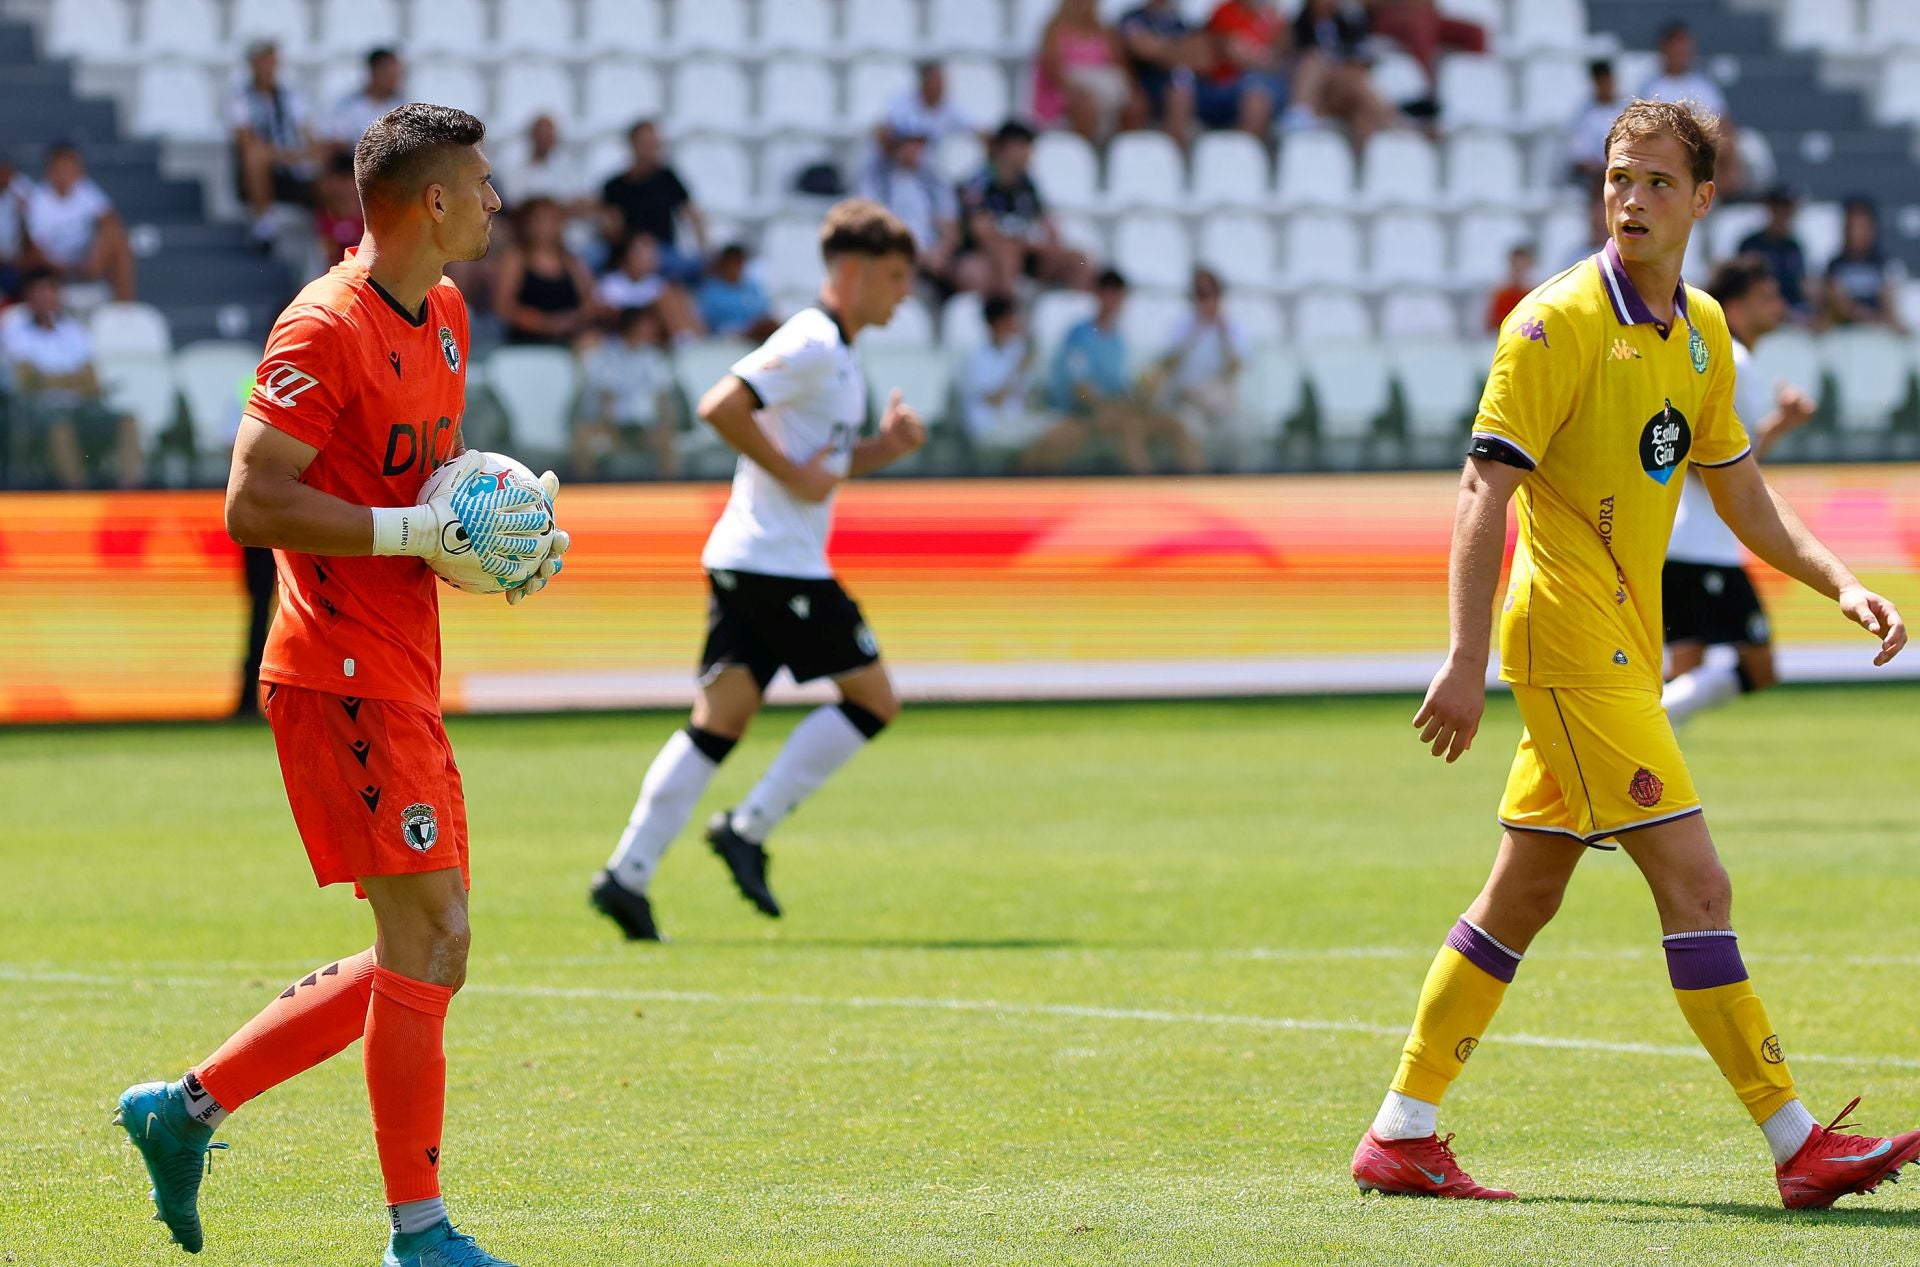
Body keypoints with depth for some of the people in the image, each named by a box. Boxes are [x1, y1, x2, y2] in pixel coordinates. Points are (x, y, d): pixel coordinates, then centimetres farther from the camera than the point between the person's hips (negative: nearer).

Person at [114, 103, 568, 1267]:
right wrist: (420, 532, -22)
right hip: (343, 677, -10)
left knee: (424, 958, 10)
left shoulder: (444, 316, 15)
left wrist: (505, 531, 10)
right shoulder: (327, 329, -14)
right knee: (427, 941, -10)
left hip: (403, 680, 10)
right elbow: (253, 504, -19)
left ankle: (188, 1107, 18)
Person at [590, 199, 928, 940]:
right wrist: (795, 476, -19)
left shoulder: (838, 355, 19)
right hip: (778, 563, -9)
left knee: (720, 720, 4)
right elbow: (720, 408, -23)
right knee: (874, 700, -2)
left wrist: (882, 448, 11)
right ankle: (749, 830, -2)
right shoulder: (810, 344, -12)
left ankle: (628, 874, -2)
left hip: (745, 564, 9)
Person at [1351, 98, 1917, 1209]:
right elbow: (1486, 492, -15)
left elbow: (1745, 496, 21)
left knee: (1524, 897, 11)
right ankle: (1798, 1145, -11)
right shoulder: (1558, 322, -11)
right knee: (1695, 883, -12)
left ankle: (1402, 1136, 18)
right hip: (1571, 640, -9)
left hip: (1625, 648, 9)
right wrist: (1467, 661, -22)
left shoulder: (1704, 331, 12)